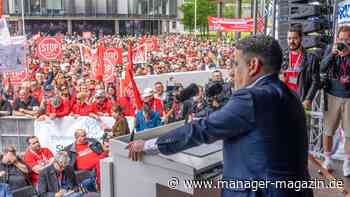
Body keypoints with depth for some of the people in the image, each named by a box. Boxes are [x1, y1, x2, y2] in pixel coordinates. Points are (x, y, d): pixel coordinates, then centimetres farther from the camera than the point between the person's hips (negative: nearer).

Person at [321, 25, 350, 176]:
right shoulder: (331, 50, 2)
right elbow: (322, 69, -9)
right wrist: (332, 53, -23)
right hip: (332, 96, 1)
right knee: (328, 130, 7)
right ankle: (327, 159, 21)